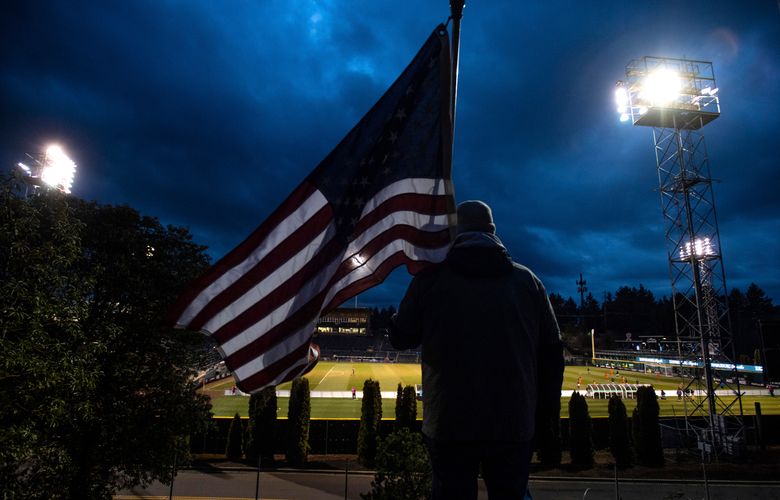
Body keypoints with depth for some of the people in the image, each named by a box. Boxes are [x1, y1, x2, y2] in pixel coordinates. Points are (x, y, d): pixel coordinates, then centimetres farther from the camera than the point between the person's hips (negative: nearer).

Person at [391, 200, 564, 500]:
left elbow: (400, 339, 3)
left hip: (450, 427, -1)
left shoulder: (431, 278, -5)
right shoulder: (527, 280, 3)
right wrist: (545, 413, 13)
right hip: (514, 427, 2)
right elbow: (551, 353, 4)